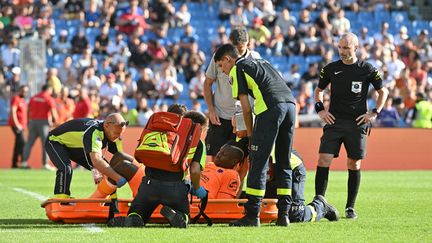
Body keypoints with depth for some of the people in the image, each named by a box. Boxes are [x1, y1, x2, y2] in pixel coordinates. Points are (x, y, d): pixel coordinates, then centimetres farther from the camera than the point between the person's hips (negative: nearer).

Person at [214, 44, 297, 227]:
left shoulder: (236, 69, 10)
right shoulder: (261, 62, 32)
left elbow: (246, 108, 4)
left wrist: (250, 134, 15)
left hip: (271, 108, -7)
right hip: (291, 103, 7)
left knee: (258, 163, -3)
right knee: (283, 163, 13)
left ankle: (252, 215, -5)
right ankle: (283, 215, 10)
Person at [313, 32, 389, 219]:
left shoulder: (367, 69, 2)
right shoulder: (331, 69, 7)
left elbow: (383, 91, 12)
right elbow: (318, 90, 21)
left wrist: (374, 113, 1)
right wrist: (320, 109, 5)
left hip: (357, 124, -1)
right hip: (334, 121, 1)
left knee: (354, 165, 3)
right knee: (324, 160, -11)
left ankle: (350, 207, 12)